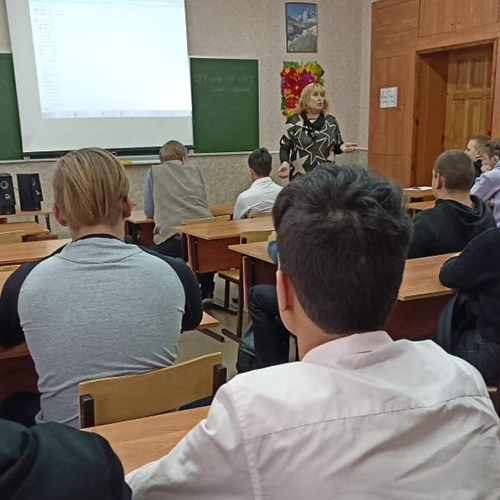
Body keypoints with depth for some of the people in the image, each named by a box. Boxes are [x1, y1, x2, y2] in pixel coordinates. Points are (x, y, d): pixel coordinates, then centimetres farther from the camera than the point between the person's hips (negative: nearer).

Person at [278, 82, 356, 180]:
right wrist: (285, 162, -19)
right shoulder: (294, 121, 1)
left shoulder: (331, 121, 9)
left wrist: (342, 146, -9)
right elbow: (285, 147, -1)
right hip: (300, 177, -3)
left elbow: (336, 147, 14)